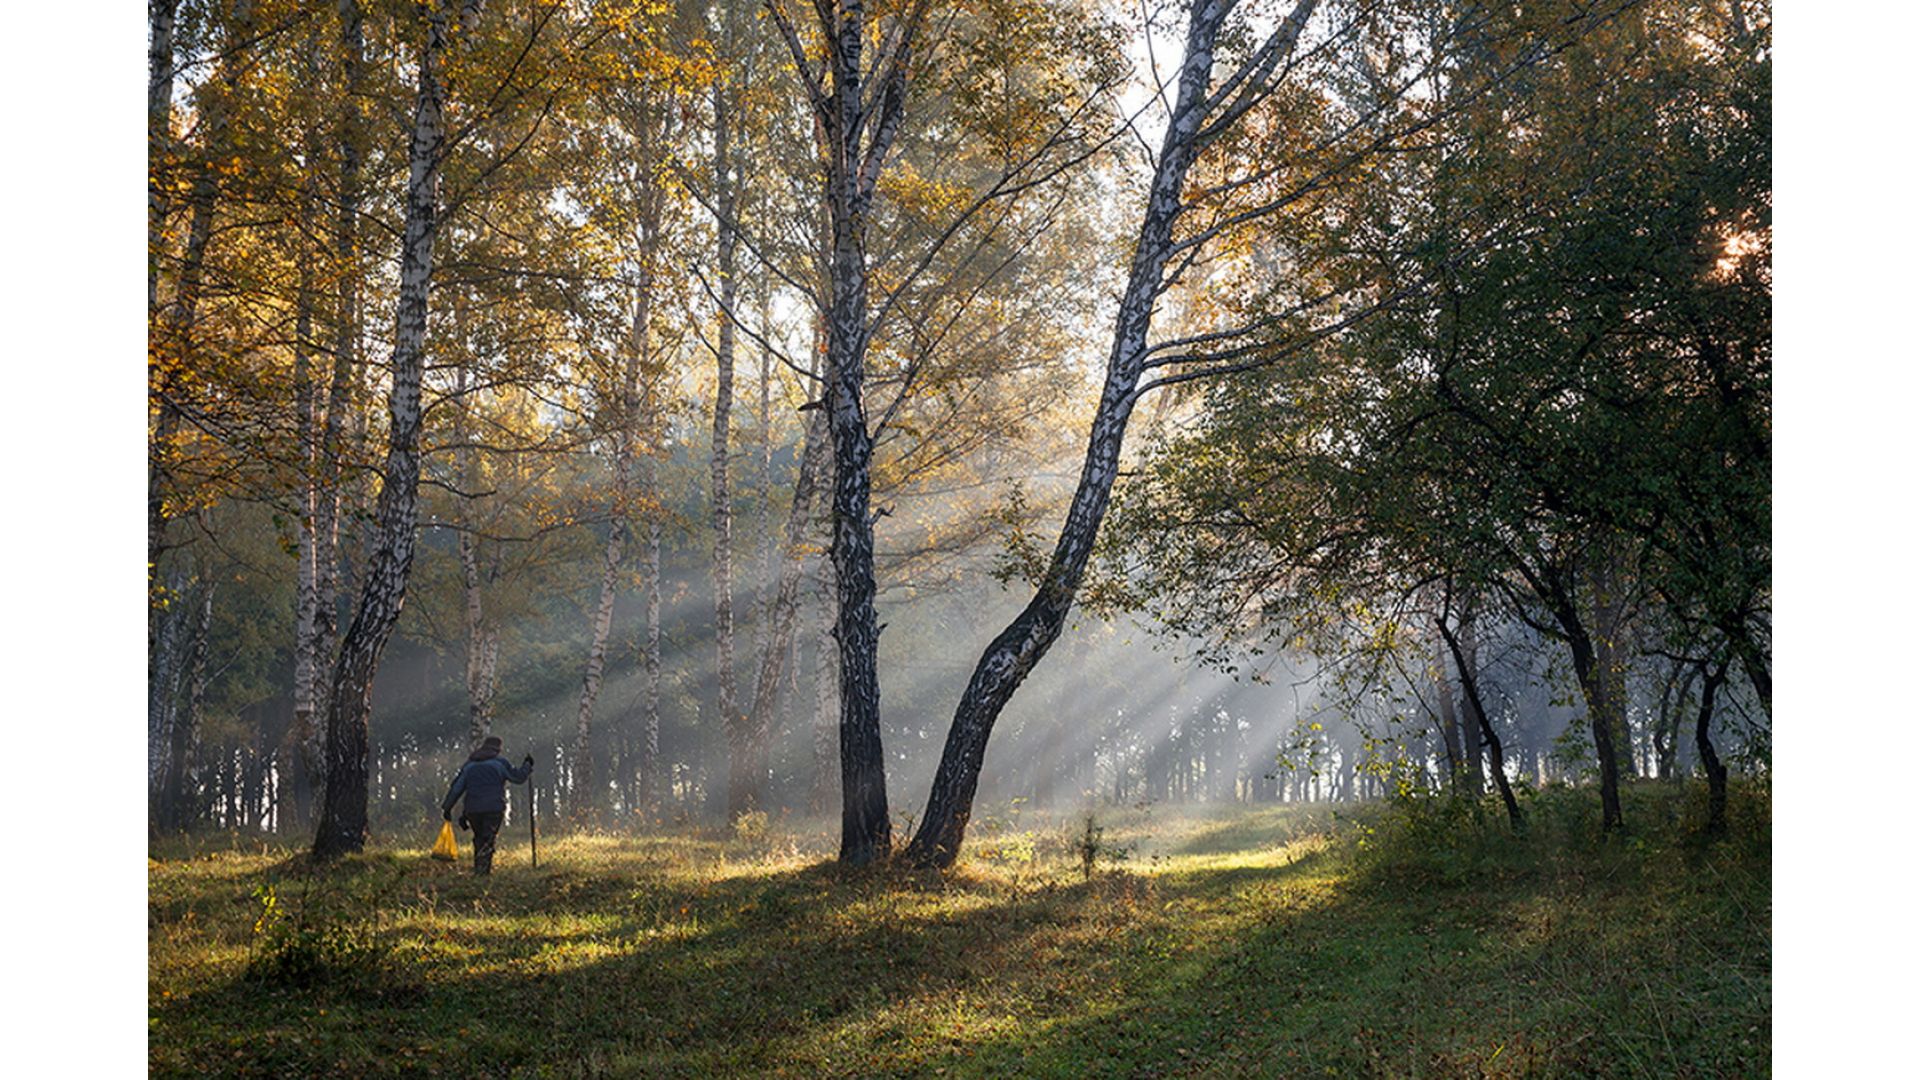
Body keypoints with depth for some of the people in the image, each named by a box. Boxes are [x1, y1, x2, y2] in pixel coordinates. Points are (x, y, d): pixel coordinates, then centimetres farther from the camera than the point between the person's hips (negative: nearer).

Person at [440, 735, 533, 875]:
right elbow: (518, 777, 9)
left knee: (479, 838, 19)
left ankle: (478, 866, 18)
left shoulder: (469, 765, 14)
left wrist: (447, 807, 14)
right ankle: (483, 868, -16)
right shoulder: (500, 762, 2)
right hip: (494, 809, -4)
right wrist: (527, 765, 27)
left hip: (472, 809, 4)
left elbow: (457, 787, 11)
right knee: (488, 840, -3)